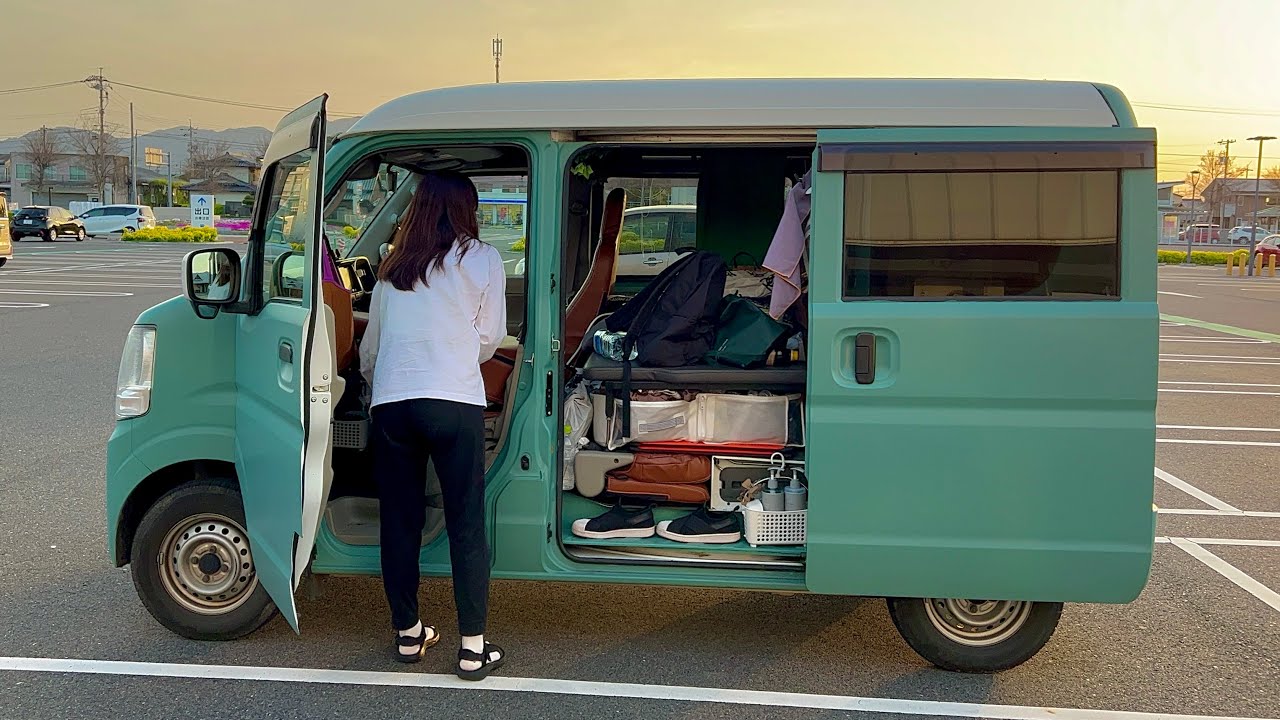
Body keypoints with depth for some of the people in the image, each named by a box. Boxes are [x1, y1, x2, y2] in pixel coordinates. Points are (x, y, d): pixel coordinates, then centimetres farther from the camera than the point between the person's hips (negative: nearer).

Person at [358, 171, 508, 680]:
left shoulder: (393, 267, 17)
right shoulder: (482, 259, 7)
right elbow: (490, 338, 9)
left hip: (390, 402, 4)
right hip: (454, 401, -3)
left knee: (399, 521, 13)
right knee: (467, 524, 2)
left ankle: (407, 634, 24)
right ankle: (473, 648, 5)